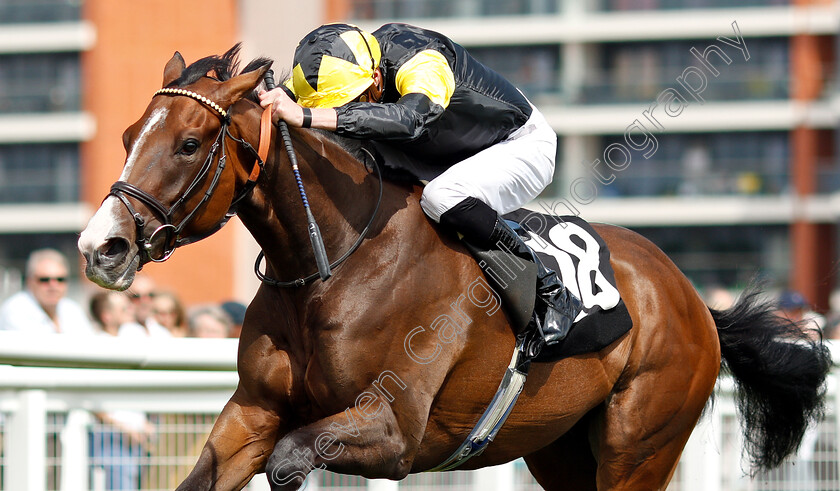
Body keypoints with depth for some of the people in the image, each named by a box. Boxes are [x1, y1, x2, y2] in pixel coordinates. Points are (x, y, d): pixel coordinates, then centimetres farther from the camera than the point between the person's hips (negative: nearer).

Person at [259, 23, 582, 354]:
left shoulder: (422, 63, -38)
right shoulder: (345, 67, -15)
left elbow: (409, 118, -58)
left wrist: (306, 116, -65)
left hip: (524, 144, -8)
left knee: (442, 196, -34)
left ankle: (549, 294, -22)